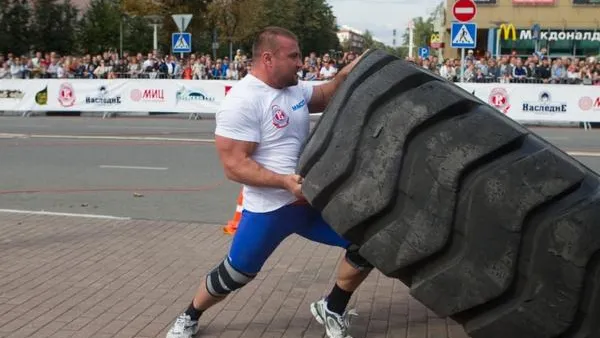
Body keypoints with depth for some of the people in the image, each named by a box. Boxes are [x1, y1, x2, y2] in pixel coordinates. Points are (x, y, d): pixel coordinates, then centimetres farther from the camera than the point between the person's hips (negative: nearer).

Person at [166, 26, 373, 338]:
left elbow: (324, 98, 23)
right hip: (269, 209, -7)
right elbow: (234, 166, -23)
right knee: (234, 276, 10)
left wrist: (346, 73, 2)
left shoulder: (295, 87, 4)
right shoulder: (242, 101, -20)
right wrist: (285, 181, -31)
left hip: (312, 199, 7)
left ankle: (331, 309, 19)